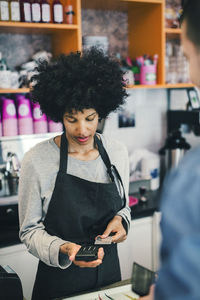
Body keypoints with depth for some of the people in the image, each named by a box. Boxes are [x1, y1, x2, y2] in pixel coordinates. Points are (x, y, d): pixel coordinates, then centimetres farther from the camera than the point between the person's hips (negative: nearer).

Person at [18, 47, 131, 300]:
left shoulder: (117, 153, -4)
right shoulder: (37, 160, -17)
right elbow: (30, 230, -10)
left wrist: (120, 219, -11)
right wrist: (63, 250, -27)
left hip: (108, 274, 4)